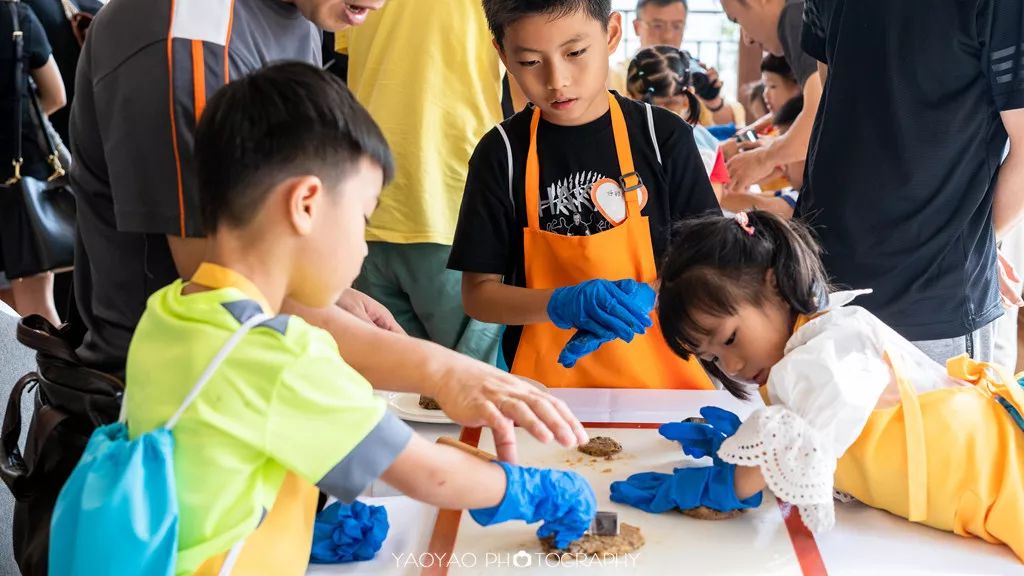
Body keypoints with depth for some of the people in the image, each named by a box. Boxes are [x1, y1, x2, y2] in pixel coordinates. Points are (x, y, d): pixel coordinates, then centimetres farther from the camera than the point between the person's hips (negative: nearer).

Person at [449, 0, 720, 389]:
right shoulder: (503, 152, -1)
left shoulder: (662, 136, -1)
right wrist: (561, 304, -17)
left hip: (657, 372, 1)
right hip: (547, 377, -1)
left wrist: (643, 298, -16)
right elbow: (477, 292, -1)